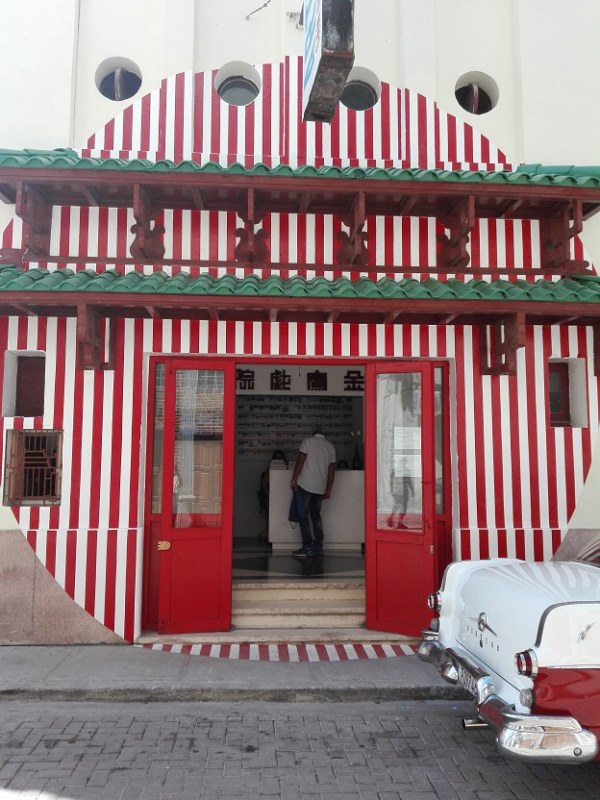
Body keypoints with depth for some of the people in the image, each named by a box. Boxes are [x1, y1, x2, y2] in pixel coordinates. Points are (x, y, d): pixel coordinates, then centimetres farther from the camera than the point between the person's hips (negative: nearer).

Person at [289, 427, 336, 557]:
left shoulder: (308, 441, 1)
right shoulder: (331, 447, 13)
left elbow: (300, 461, -10)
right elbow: (332, 469, 9)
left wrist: (294, 480, -7)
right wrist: (328, 489, 12)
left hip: (305, 486, -5)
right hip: (321, 488, 5)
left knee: (303, 516, 0)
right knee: (316, 515, 15)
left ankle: (307, 548, -4)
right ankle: (318, 547, 15)